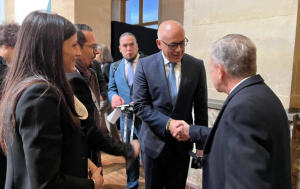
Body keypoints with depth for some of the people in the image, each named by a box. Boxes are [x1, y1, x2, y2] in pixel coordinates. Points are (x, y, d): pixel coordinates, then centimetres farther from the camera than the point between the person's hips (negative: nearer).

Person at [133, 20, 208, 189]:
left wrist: (201, 144, 1)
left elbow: (201, 109, -1)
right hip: (154, 141, 0)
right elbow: (140, 105, -9)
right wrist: (168, 123, -22)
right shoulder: (145, 65, -8)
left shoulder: (197, 66, -5)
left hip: (182, 142, 1)